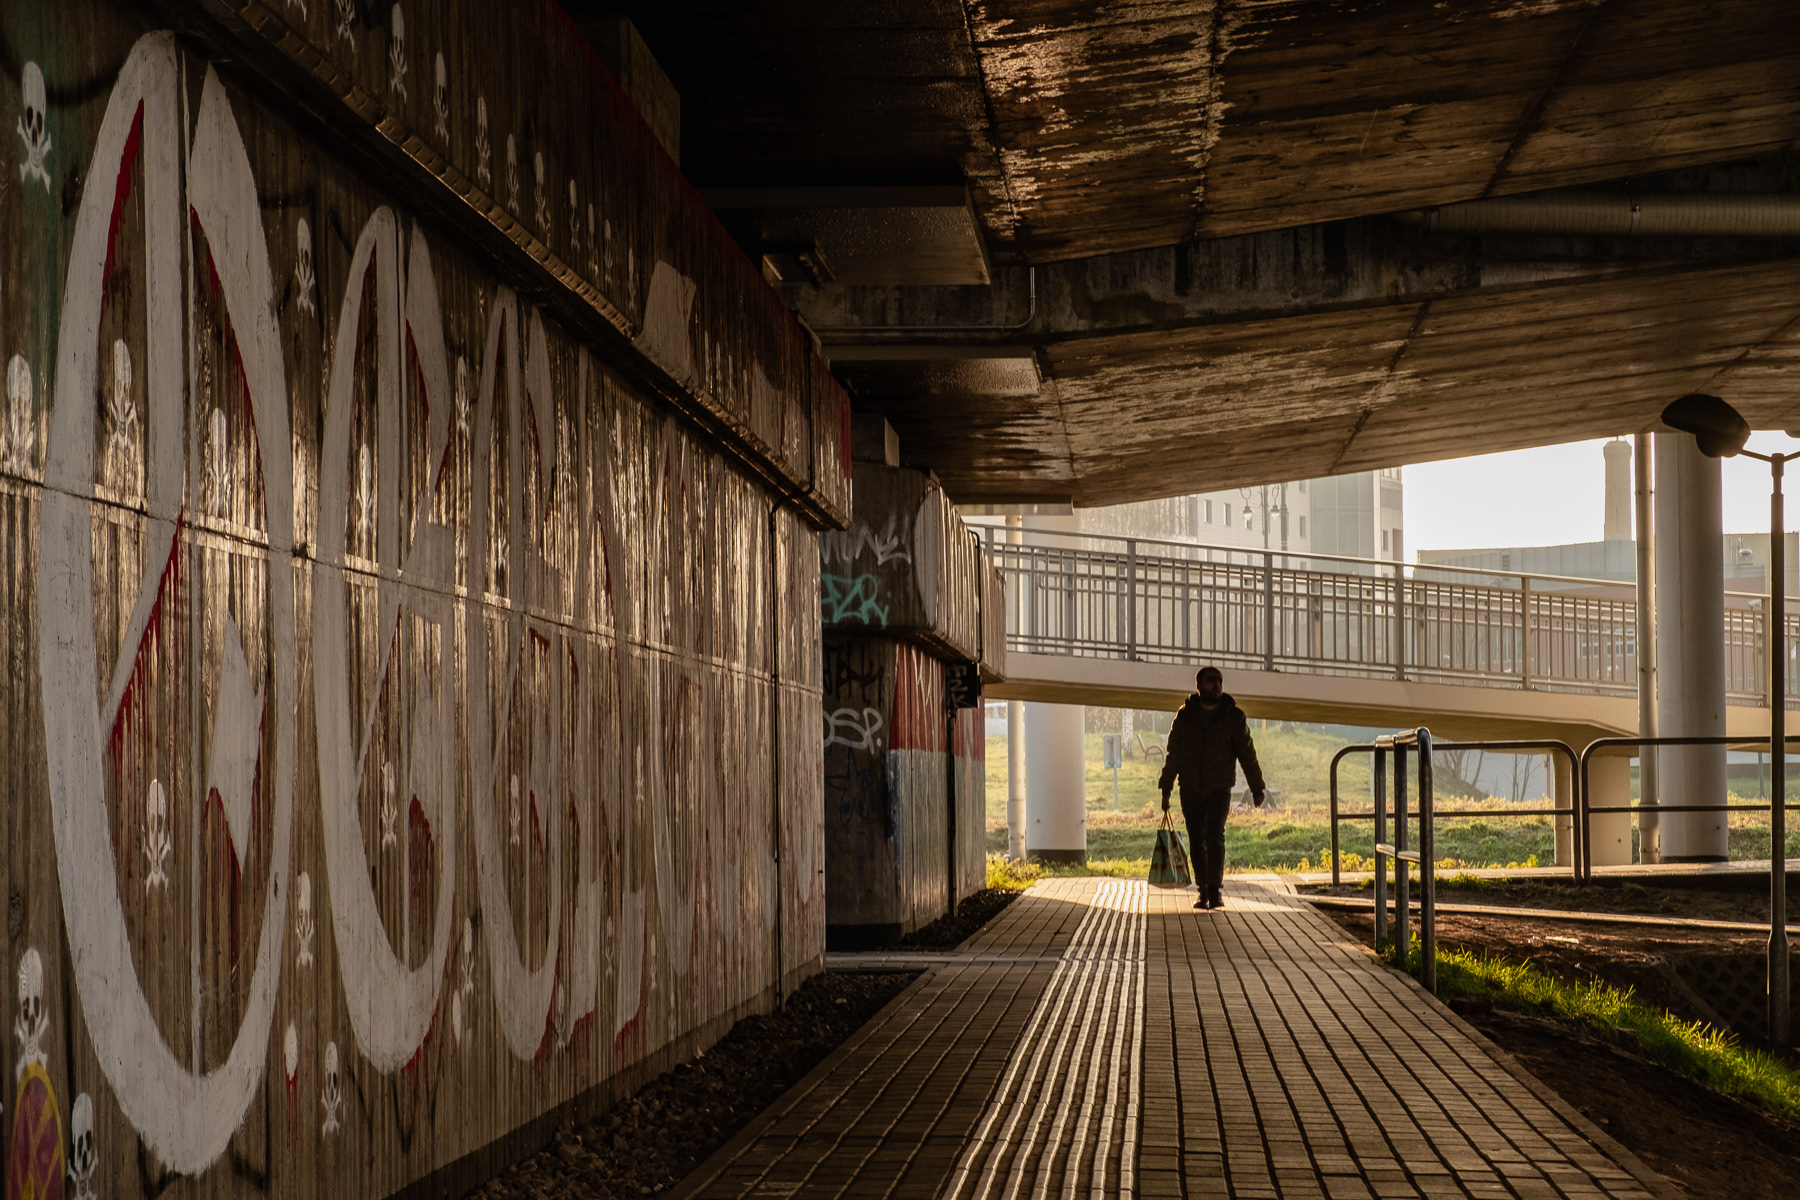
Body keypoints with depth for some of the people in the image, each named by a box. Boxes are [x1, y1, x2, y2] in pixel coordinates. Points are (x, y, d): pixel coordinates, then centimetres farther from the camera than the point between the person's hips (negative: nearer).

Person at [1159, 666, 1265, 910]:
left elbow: (1247, 754, 3)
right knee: (1197, 841, 5)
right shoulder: (1184, 716, 3)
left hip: (1219, 789, -2)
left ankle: (1215, 889, -22)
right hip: (1190, 791, 2)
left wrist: (1257, 788, 3)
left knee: (1215, 834, -19)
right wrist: (1166, 790, 5)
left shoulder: (1233, 716, -1)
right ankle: (1204, 891, 14)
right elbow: (1173, 755, 7)